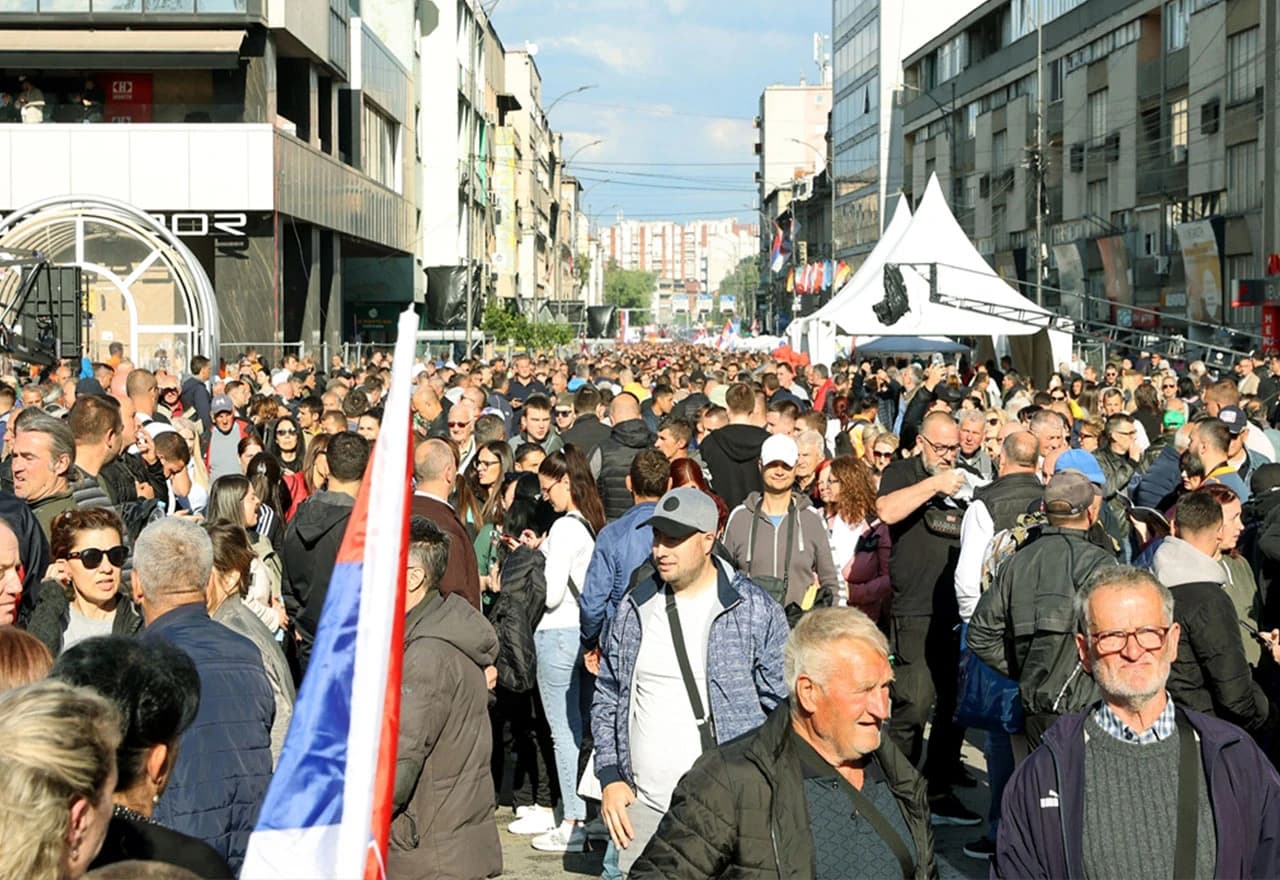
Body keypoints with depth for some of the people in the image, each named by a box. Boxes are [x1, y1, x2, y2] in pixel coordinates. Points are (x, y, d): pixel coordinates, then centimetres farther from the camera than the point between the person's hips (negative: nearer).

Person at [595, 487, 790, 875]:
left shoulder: (755, 610, -3)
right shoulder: (634, 608, 8)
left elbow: (785, 707, 0)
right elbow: (607, 697, 15)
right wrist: (610, 778, 6)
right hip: (643, 811, 4)